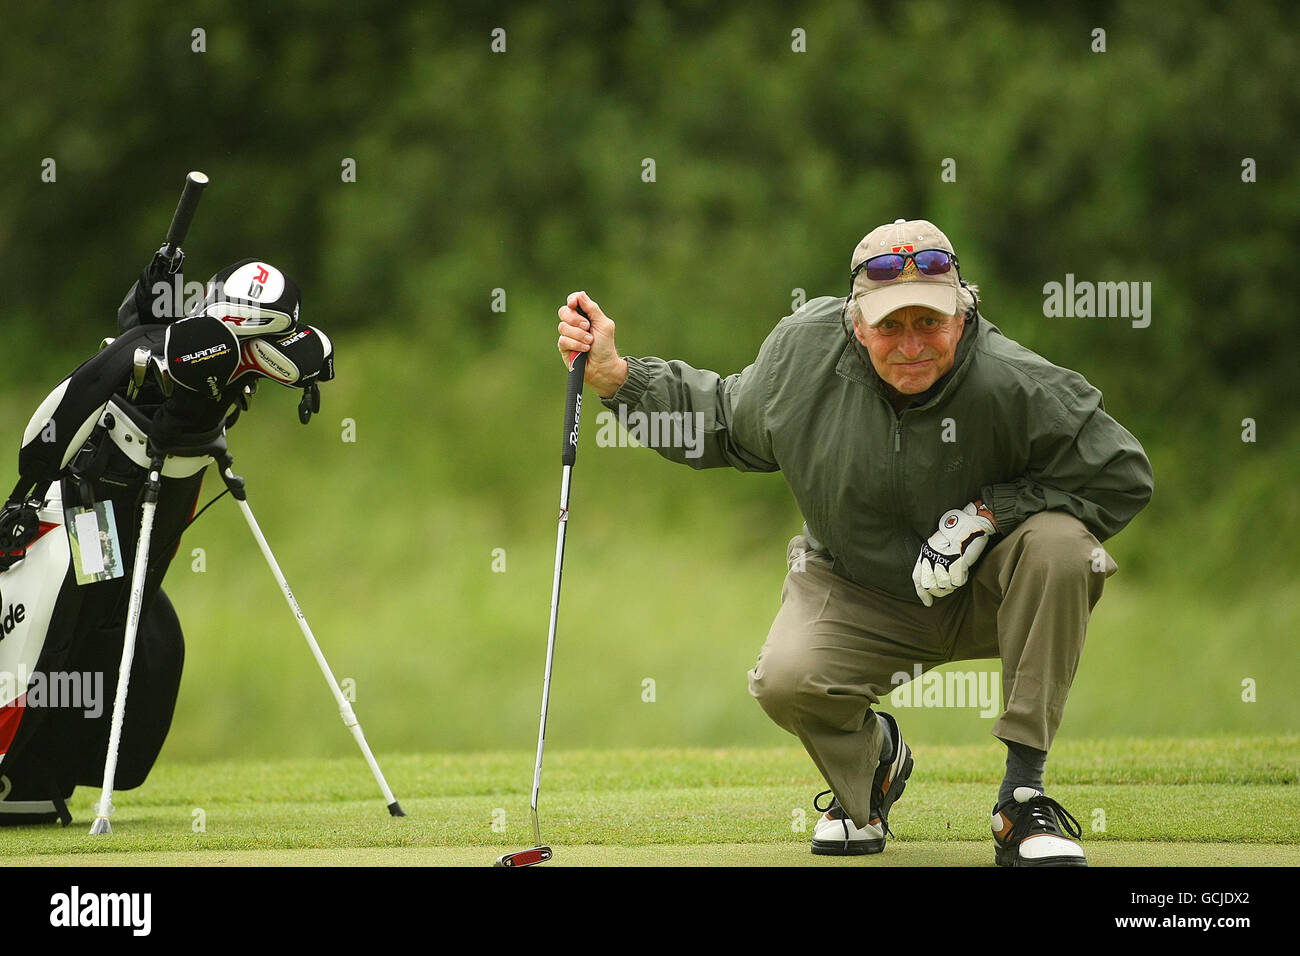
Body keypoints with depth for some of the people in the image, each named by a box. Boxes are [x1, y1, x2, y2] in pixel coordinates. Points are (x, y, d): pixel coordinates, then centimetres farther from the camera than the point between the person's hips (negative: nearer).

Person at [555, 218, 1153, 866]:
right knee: (786, 681, -30)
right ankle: (871, 759, 12)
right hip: (857, 589, 1)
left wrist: (986, 514, -23)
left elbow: (1122, 478, -18)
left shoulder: (1014, 386, -24)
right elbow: (723, 421, 8)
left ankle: (1022, 796, -25)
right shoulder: (803, 351, -12)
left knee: (1060, 545, -34)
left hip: (983, 592, -1)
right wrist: (614, 377, -3)